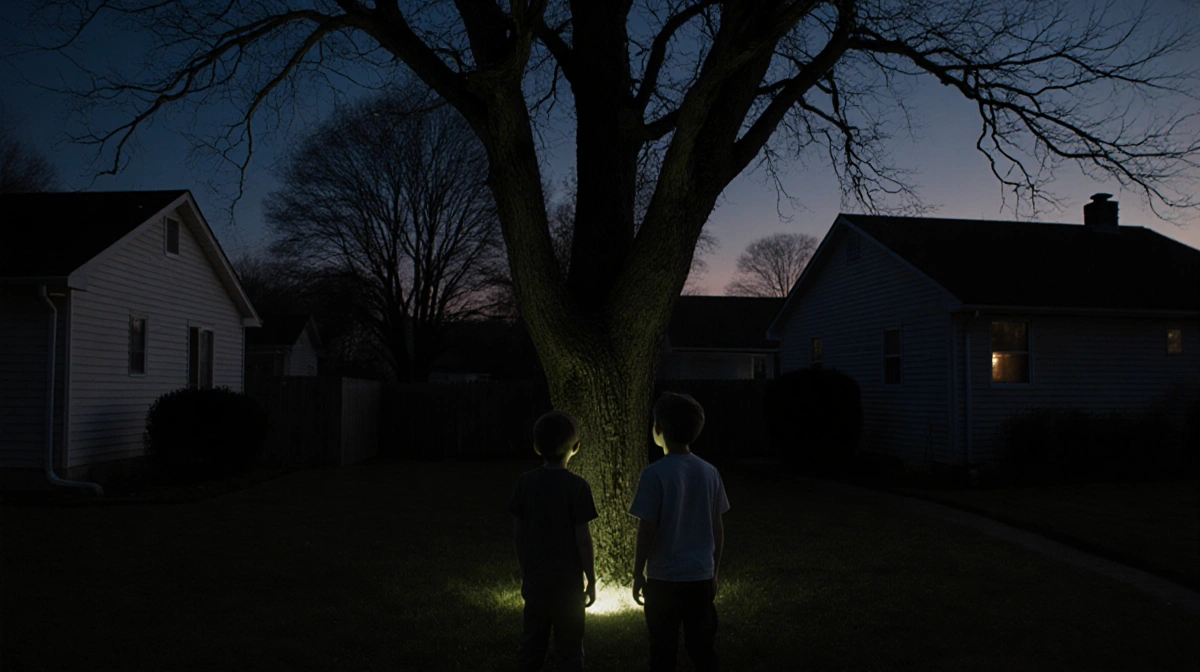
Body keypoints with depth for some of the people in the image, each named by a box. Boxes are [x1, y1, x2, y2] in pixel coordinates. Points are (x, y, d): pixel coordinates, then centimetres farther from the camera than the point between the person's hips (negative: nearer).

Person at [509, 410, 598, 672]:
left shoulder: (526, 482, -2)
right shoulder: (577, 486, -13)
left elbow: (517, 533, 3)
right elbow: (583, 538, -12)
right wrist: (591, 581, -2)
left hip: (535, 579, 4)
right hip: (567, 581, -4)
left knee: (531, 644, 14)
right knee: (569, 649, 7)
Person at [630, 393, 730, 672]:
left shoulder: (655, 473, -15)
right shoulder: (709, 472, 0)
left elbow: (647, 530, -14)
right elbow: (718, 528, 6)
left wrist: (638, 574, -2)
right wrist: (714, 572, 16)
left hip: (664, 578, -4)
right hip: (701, 577, 4)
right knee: (702, 649, 14)